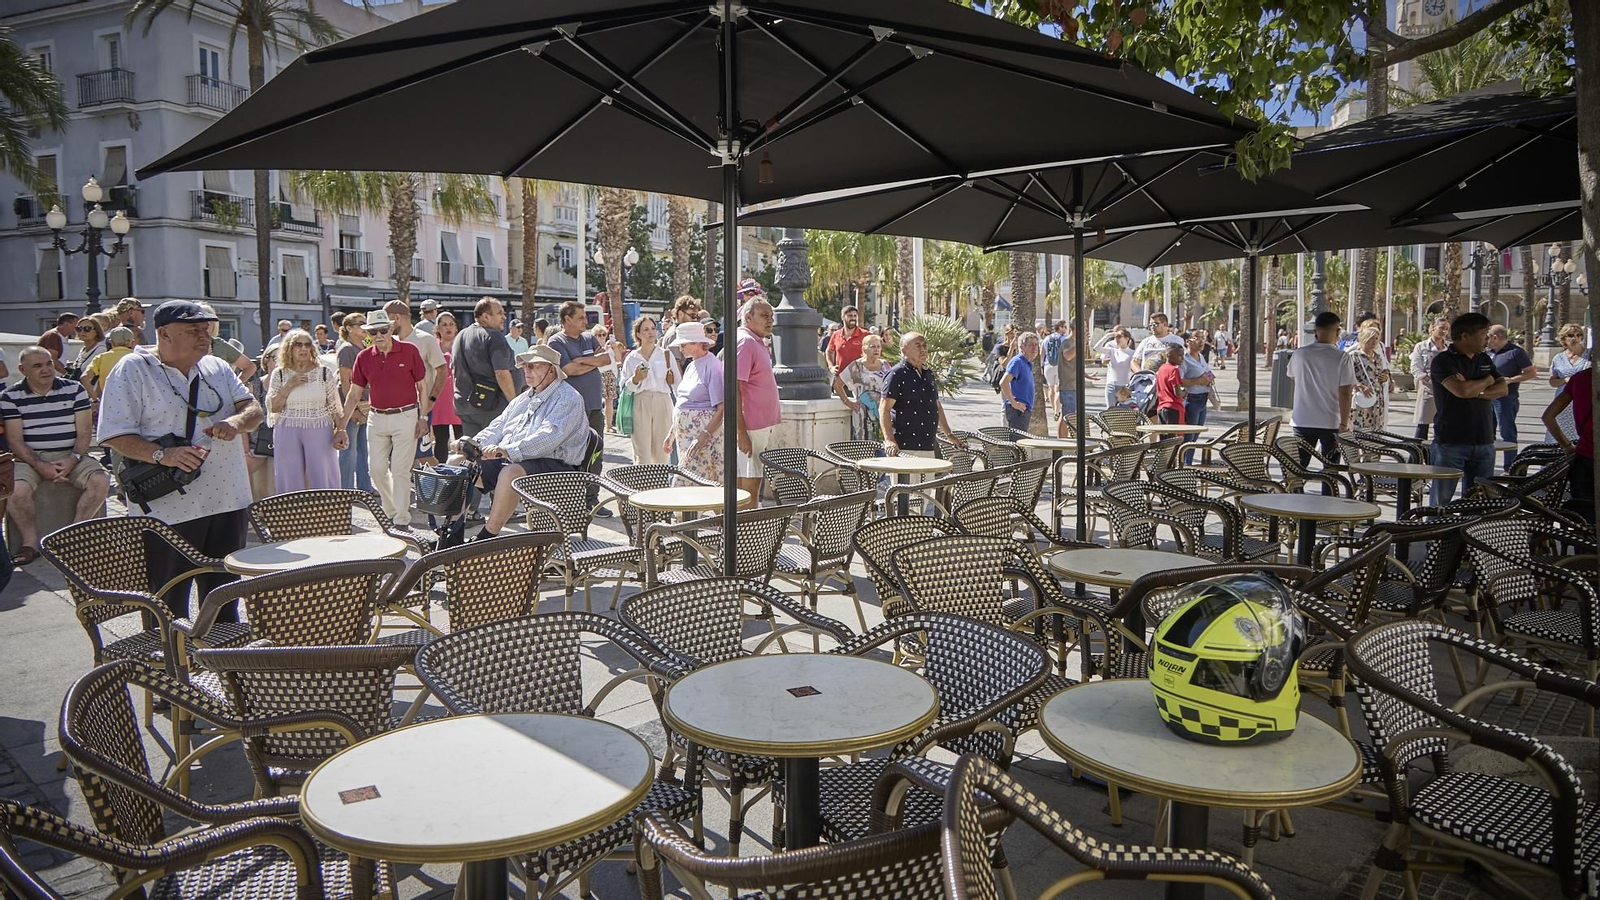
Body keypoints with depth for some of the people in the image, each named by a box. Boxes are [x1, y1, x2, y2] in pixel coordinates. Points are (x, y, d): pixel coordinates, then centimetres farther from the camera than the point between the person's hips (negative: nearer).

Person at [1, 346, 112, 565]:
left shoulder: (74, 390, 5)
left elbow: (85, 432, 2)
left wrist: (73, 459, -16)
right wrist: (40, 466, -18)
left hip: (70, 456, 1)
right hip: (31, 458, -1)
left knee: (101, 481, -26)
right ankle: (31, 542, -10)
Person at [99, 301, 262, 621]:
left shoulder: (217, 368, 13)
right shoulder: (132, 371, -4)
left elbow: (255, 410, 10)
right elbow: (115, 436, -9)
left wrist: (238, 420, -13)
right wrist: (163, 454, -25)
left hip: (227, 502, 5)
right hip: (167, 508, -5)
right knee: (167, 609, 2)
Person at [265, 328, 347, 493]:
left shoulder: (324, 372, 4)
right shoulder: (279, 374, 6)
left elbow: (335, 406, 5)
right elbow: (273, 407, 3)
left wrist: (340, 430, -5)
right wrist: (289, 386, -8)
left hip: (319, 432, -1)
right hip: (288, 432, 1)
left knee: (322, 479, -1)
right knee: (291, 481, 3)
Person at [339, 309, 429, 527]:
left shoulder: (409, 351, -5)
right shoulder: (364, 357, 5)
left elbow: (422, 386, 1)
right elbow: (354, 394, 9)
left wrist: (422, 417, -5)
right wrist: (341, 426, 4)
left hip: (405, 417, -4)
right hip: (377, 418, 4)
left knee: (400, 470, -4)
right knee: (376, 470, 6)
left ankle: (401, 520, 3)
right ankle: (392, 511, 26)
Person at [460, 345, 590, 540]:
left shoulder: (568, 398, -6)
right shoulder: (524, 398, 23)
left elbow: (549, 436, -21)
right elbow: (498, 427, 21)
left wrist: (509, 451, -32)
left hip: (551, 464, -9)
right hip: (507, 461, 9)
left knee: (510, 473, -38)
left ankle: (486, 537, -28)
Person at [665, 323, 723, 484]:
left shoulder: (713, 366, -12)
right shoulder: (691, 366, 16)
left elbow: (722, 409, -17)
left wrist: (705, 435, -23)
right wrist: (672, 434, 23)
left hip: (703, 430, -9)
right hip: (685, 433, 9)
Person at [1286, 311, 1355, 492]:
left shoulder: (1300, 354, -3)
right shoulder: (1343, 358, -12)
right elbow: (1345, 393, -13)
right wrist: (1344, 422, -7)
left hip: (1302, 421, 2)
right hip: (1331, 422, -2)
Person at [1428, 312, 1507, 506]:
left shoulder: (1485, 360, 15)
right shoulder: (1443, 361, -7)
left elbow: (1503, 389, 6)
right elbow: (1461, 390, -20)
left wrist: (1476, 391, -12)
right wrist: (1487, 381, -1)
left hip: (1484, 442, 7)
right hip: (1450, 442, -6)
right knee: (1441, 500, -2)